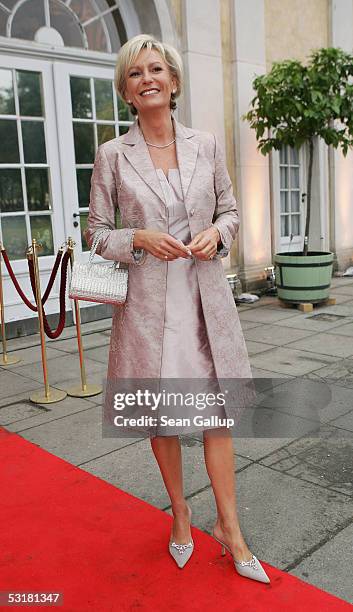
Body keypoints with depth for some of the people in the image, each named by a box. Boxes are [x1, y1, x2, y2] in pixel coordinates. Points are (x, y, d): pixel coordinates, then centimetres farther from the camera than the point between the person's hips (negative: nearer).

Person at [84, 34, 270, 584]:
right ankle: (180, 514, 34)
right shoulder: (112, 156, 0)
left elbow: (231, 210, 14)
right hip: (147, 299, -1)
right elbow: (96, 233, 4)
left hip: (205, 295, 2)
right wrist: (139, 239, -15)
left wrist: (217, 234, -8)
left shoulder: (207, 145, 6)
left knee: (218, 408, 4)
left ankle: (230, 529, 21)